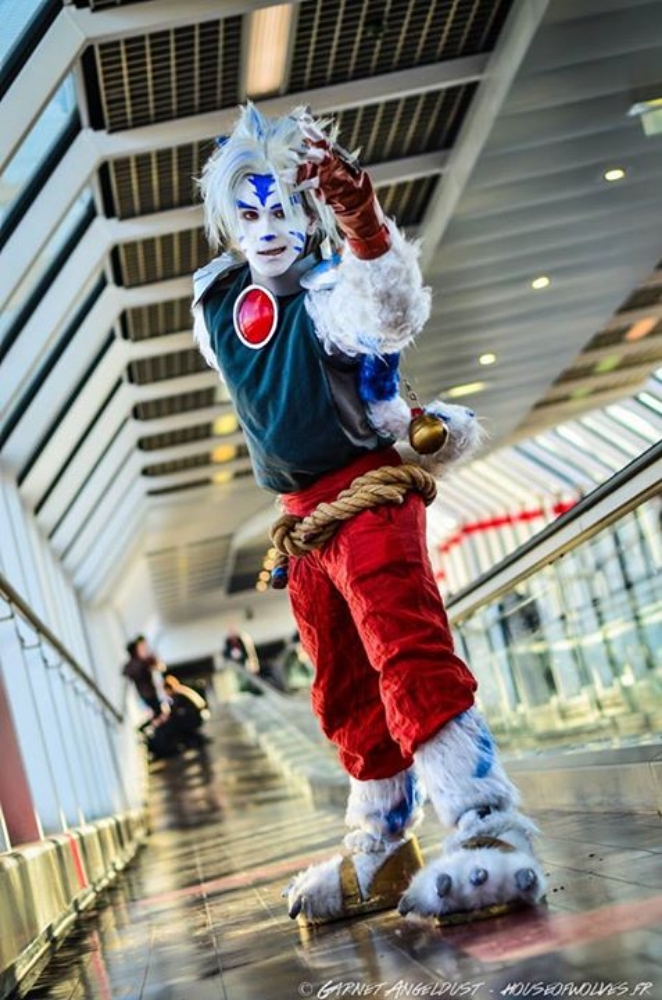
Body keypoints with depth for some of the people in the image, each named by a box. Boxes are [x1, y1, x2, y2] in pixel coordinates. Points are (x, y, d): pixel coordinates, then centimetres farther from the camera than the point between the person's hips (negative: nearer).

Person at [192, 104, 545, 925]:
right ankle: (379, 855, 19)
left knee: (408, 650, -24)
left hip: (368, 487, -7)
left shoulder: (329, 287, -11)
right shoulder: (220, 304, 8)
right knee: (346, 698, 10)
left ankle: (491, 838, -28)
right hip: (301, 512, 7)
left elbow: (388, 313, -32)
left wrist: (362, 226, -49)